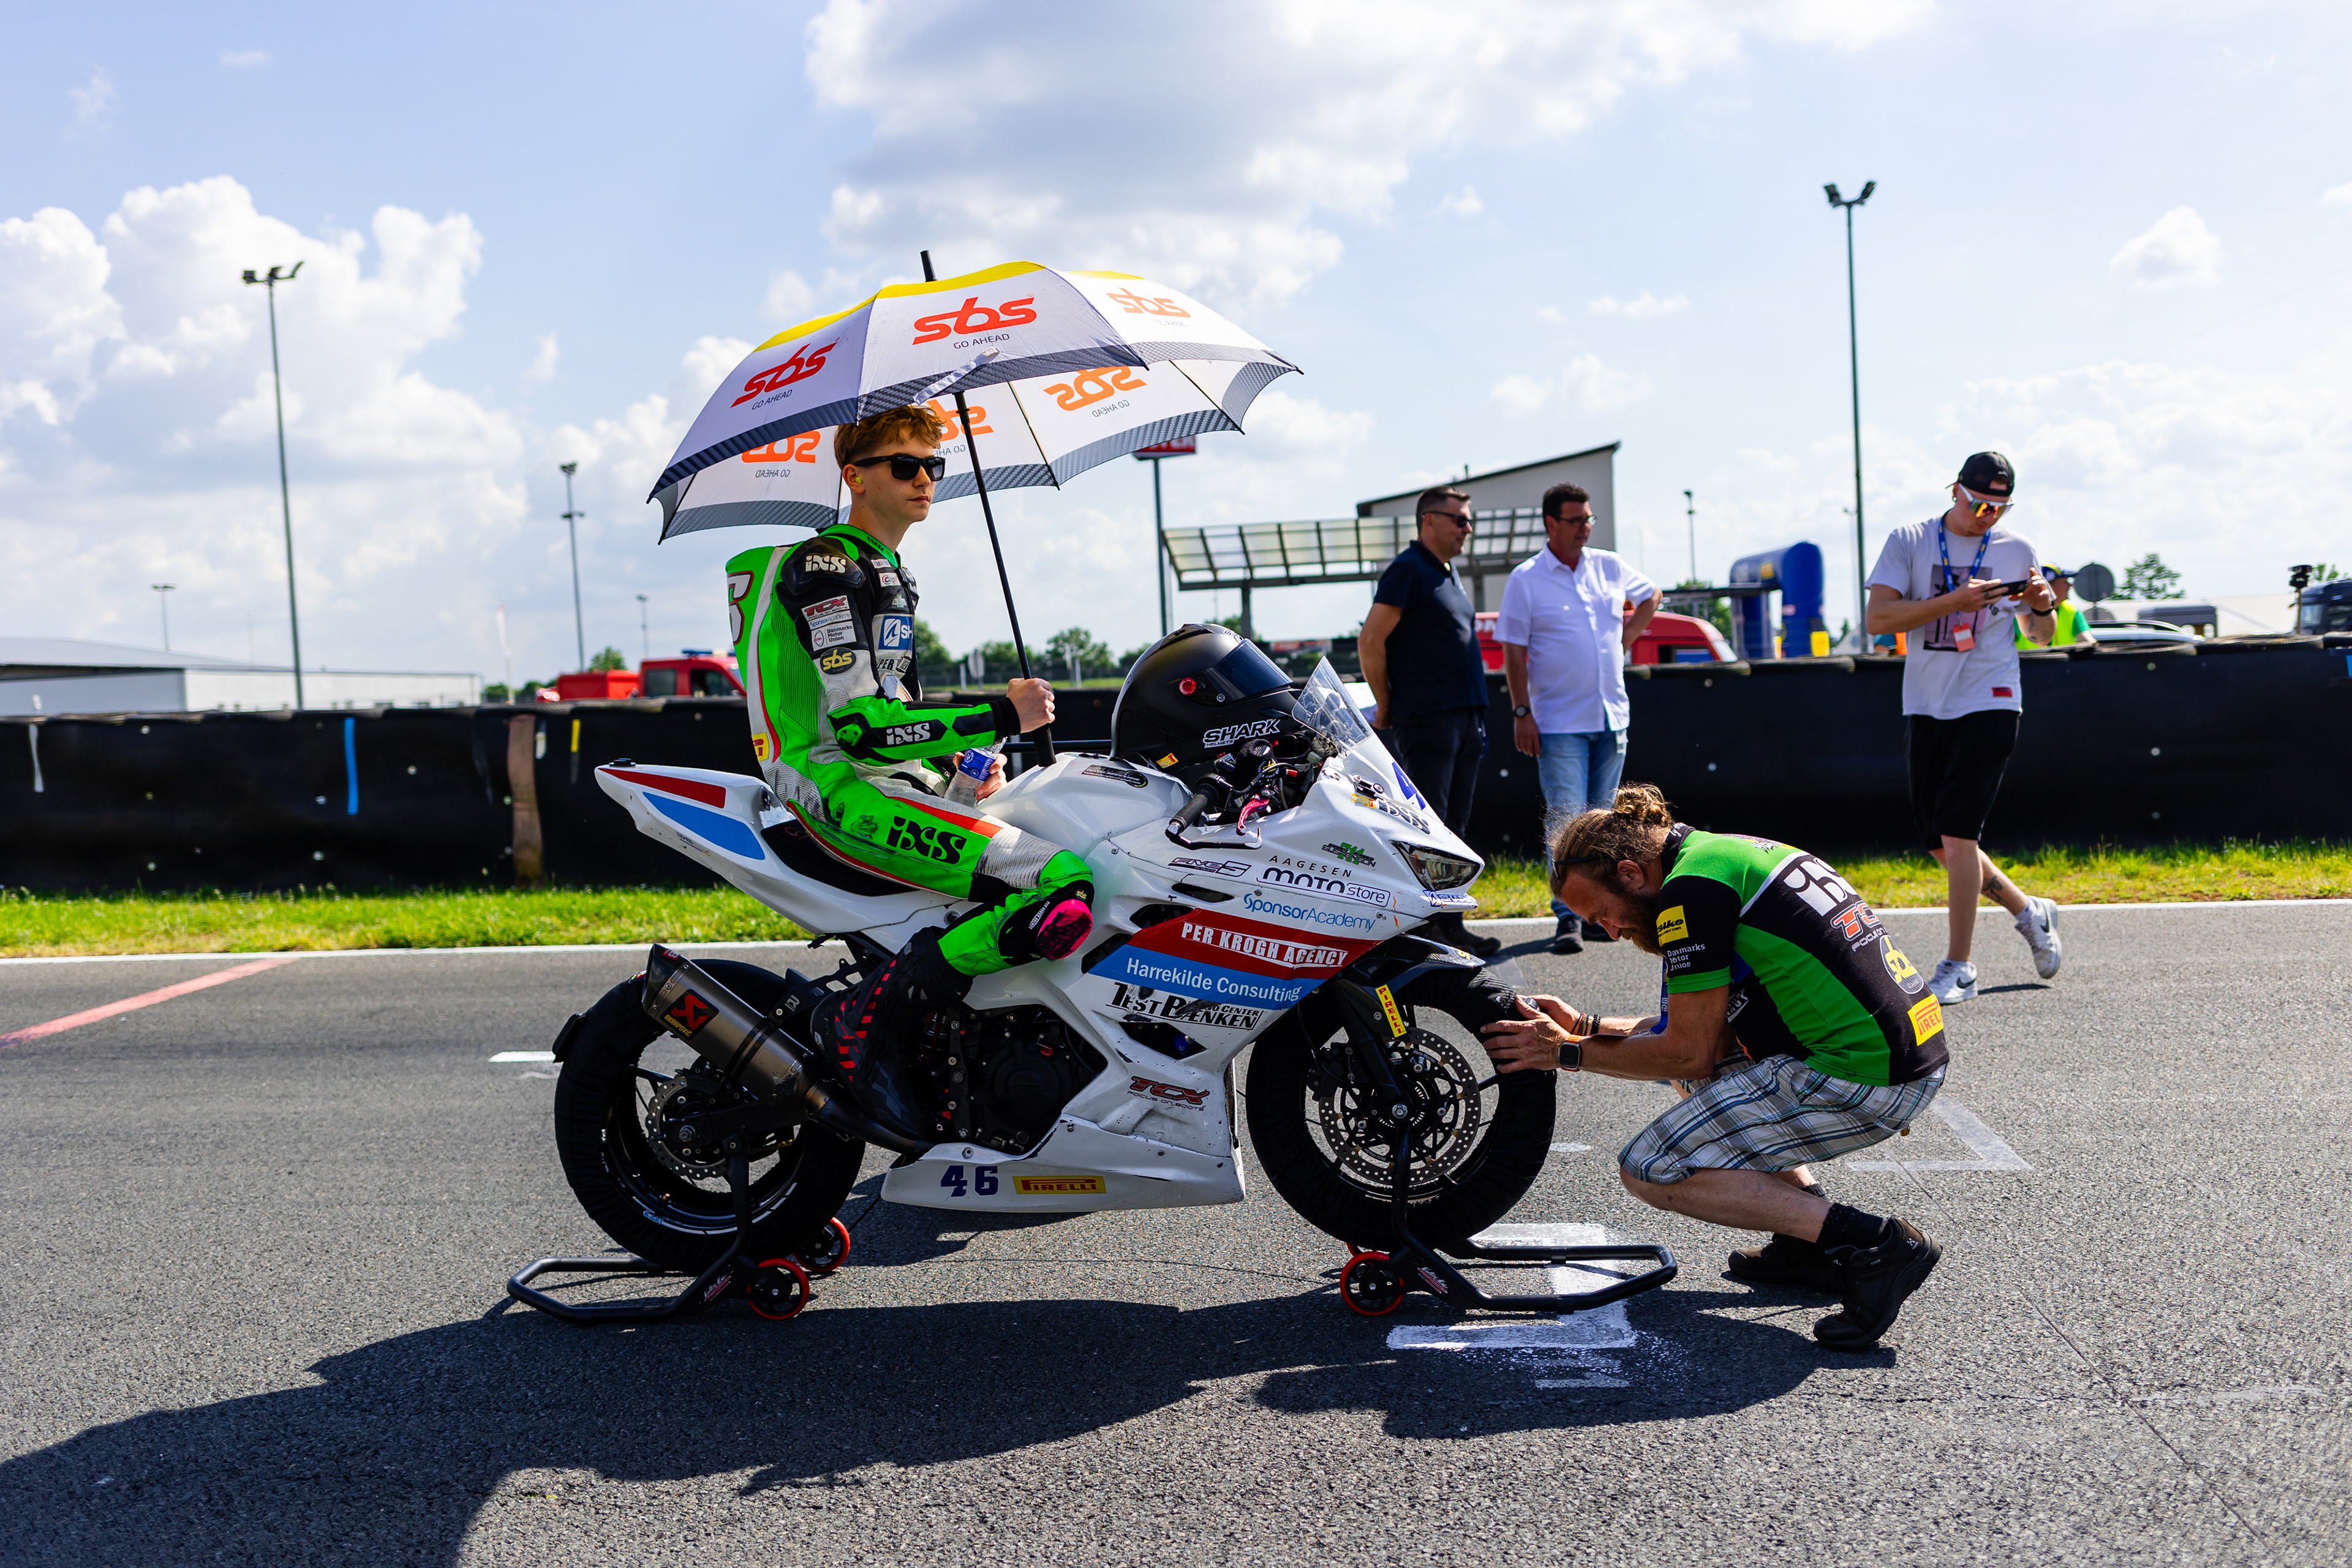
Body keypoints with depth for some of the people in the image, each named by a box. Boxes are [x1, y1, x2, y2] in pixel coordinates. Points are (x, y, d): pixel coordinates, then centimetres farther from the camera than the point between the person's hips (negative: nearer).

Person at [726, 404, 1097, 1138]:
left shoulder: (888, 575, 23)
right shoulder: (825, 567, -9)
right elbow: (859, 722, -19)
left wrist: (965, 759, 11)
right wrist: (998, 716, -17)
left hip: (890, 778, 10)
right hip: (840, 787, -10)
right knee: (1066, 889, -26)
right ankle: (868, 1017, -18)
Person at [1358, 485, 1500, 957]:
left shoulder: (1449, 575, 20)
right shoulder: (1408, 569, -8)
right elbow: (1370, 640, -14)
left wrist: (1478, 718, 20)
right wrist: (1387, 707, -8)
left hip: (1465, 718, 9)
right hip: (1426, 719, -9)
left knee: (1452, 828, 10)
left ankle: (1449, 923, 15)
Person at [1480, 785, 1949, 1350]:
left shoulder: (1690, 890, -12)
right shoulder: (1730, 854, 18)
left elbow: (1690, 1053, -9)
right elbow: (1711, 1029, 23)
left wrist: (1569, 1054, 2)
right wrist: (1587, 1026, 20)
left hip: (1862, 1081, -10)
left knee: (1651, 1170, -3)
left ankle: (1870, 1244, -8)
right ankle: (1814, 1236, 18)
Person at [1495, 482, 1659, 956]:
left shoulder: (1610, 566, 8)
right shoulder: (1525, 579, -4)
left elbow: (1650, 595, 28)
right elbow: (1513, 651, -5)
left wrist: (1628, 634, 11)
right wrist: (1521, 713, -11)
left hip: (1612, 719, 5)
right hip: (1559, 722, -5)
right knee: (1566, 818, -11)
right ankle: (1568, 917, -9)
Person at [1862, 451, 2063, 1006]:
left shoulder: (2016, 550, 6)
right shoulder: (1909, 541, 3)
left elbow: (2040, 636, 14)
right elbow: (1877, 616, -9)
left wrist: (2041, 605, -9)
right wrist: (1953, 601, -18)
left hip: (1988, 705, -3)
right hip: (1925, 706, 3)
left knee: (1957, 833, -13)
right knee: (1936, 838, 8)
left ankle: (1958, 968, -6)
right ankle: (2029, 912, 30)